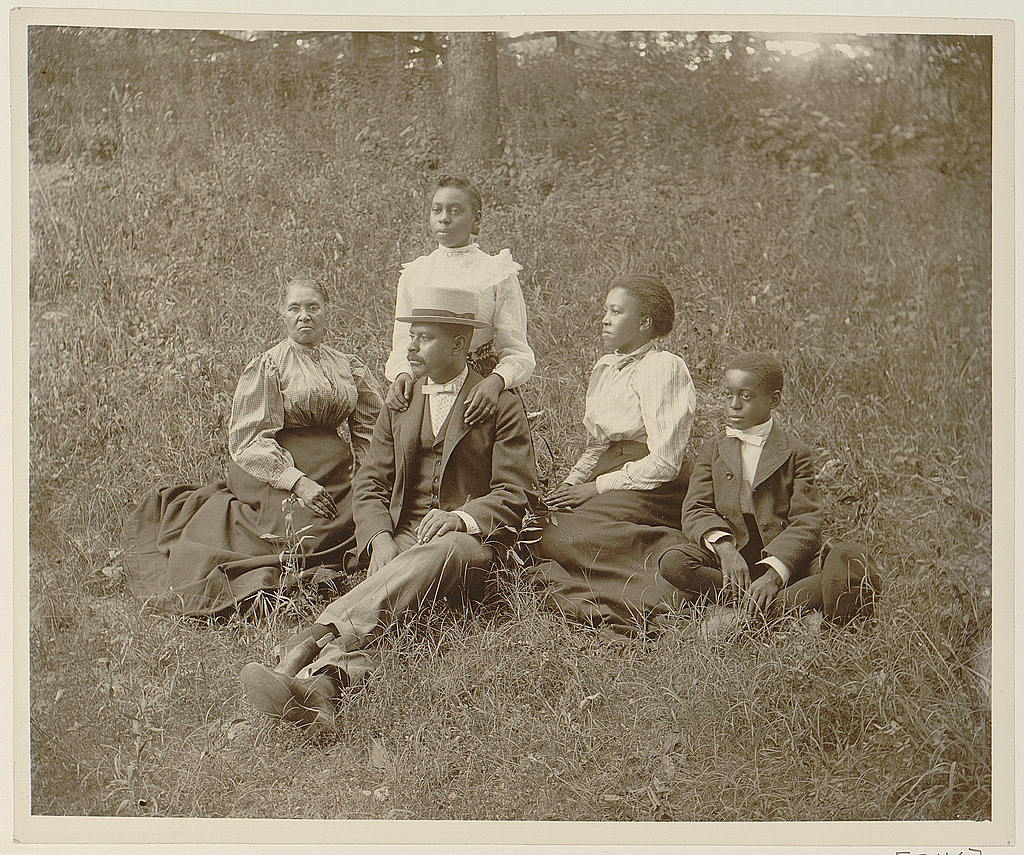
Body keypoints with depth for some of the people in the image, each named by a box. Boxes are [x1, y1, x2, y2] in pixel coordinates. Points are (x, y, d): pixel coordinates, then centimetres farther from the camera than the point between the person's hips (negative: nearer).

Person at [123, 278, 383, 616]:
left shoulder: (347, 366, 14)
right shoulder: (265, 367, -2)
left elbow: (368, 428, 17)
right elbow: (249, 439, -9)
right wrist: (296, 480, -20)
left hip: (334, 479, 6)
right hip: (277, 475, -6)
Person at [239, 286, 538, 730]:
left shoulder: (501, 405, 7)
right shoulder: (399, 403, 20)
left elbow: (514, 493, 1)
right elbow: (370, 485, 15)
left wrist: (460, 517, -19)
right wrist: (380, 539, -7)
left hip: (470, 539, -4)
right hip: (403, 537, 4)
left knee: (437, 556, -39)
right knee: (381, 589, -31)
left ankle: (309, 642, -56)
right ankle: (325, 680, -58)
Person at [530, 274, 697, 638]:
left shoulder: (663, 367, -9)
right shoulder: (605, 367, 17)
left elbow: (664, 462, -15)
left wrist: (596, 488, -12)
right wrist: (570, 485, 2)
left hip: (651, 490, -9)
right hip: (606, 480, 9)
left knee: (558, 537, -26)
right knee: (542, 524, -15)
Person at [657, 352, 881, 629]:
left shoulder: (794, 452, 6)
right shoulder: (714, 449, 14)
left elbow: (806, 523, -5)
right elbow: (695, 510, 2)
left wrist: (774, 572, -21)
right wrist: (723, 547, -20)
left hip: (786, 560, -1)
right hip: (728, 558, 2)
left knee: (855, 561, -29)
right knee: (673, 562, -28)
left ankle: (744, 612, -33)